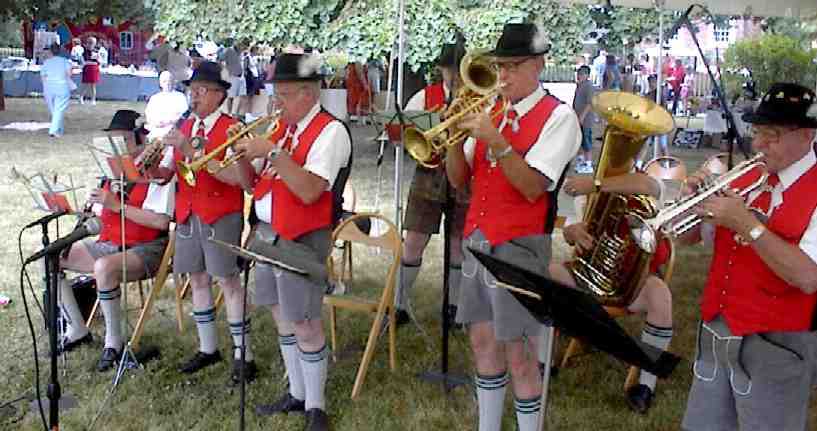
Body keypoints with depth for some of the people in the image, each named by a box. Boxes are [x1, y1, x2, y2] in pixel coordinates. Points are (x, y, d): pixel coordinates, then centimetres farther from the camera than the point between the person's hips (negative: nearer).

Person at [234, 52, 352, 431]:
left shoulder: (330, 131, -13)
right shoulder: (281, 128, 11)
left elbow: (309, 191, -25)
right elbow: (255, 183, 14)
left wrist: (272, 152, -25)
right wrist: (243, 152, -2)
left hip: (301, 240, -8)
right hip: (267, 233, 8)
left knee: (305, 325, -3)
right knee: (283, 318, 15)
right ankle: (297, 394, 29)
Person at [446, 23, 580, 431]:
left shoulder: (558, 117, -8)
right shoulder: (490, 111, 10)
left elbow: (533, 187, -18)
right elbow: (458, 179, 7)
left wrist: (495, 141, -25)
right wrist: (457, 136, -9)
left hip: (518, 246, -6)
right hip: (476, 241, 7)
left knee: (519, 355, -2)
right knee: (483, 342, 14)